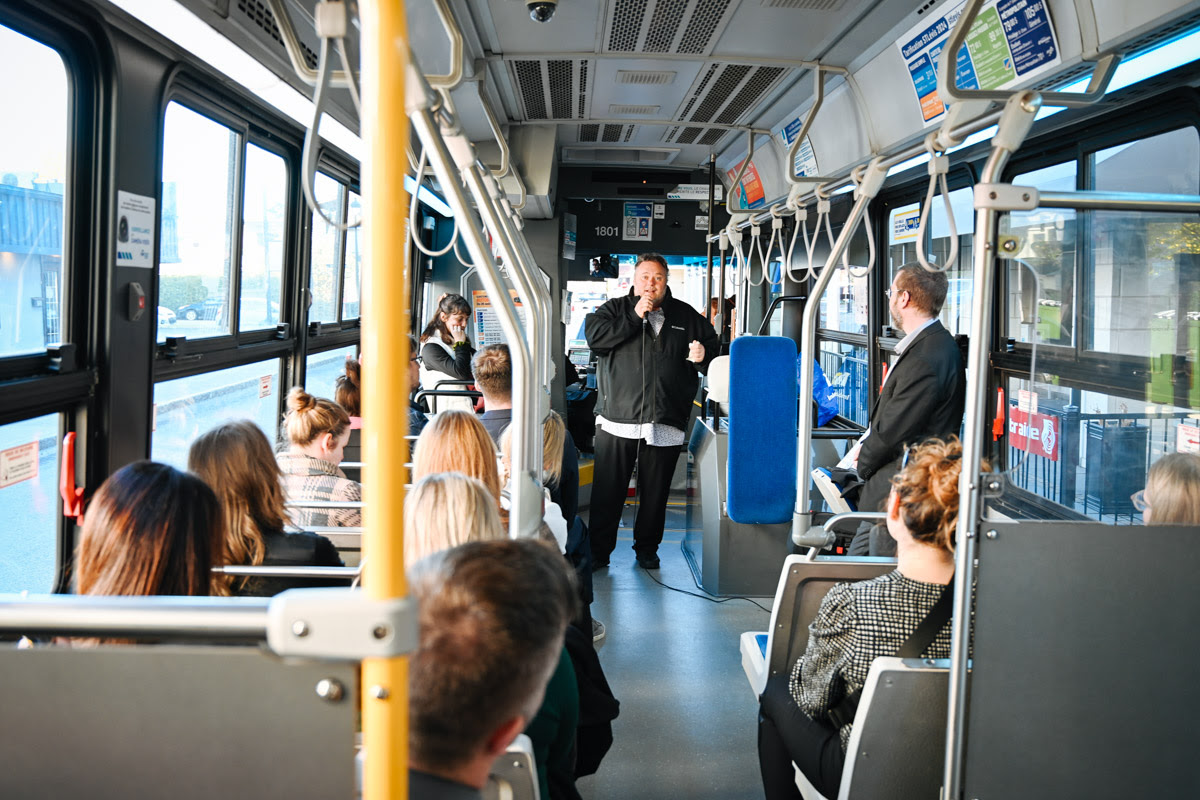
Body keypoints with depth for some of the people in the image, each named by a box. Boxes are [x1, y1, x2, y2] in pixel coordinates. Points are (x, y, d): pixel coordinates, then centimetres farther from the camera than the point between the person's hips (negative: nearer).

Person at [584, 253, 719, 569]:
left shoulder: (686, 316, 13)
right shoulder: (615, 309, 8)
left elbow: (713, 345, 21)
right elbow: (594, 336, -8)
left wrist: (702, 355, -2)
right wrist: (634, 317, -11)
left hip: (665, 422, 2)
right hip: (618, 419, -2)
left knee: (655, 492, 9)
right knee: (607, 489, 0)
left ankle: (647, 549, 24)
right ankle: (598, 551, 11)